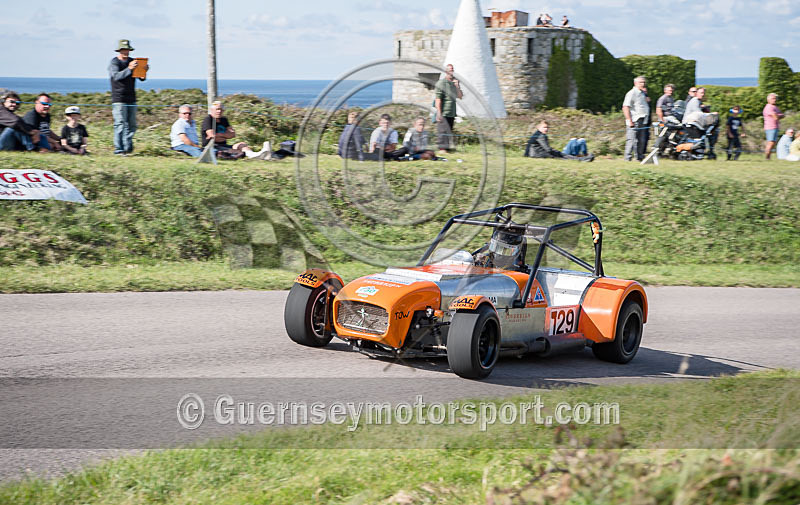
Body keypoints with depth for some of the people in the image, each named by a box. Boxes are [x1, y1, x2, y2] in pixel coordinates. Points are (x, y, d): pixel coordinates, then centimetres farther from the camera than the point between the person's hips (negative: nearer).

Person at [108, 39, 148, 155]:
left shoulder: (132, 62, 14)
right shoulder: (114, 62, -2)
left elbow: (141, 78, 10)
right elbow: (116, 76, -20)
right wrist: (129, 69, -33)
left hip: (131, 98, 6)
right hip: (119, 99, -6)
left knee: (132, 125, 5)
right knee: (120, 124, -10)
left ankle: (128, 147, 12)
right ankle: (118, 149, -9)